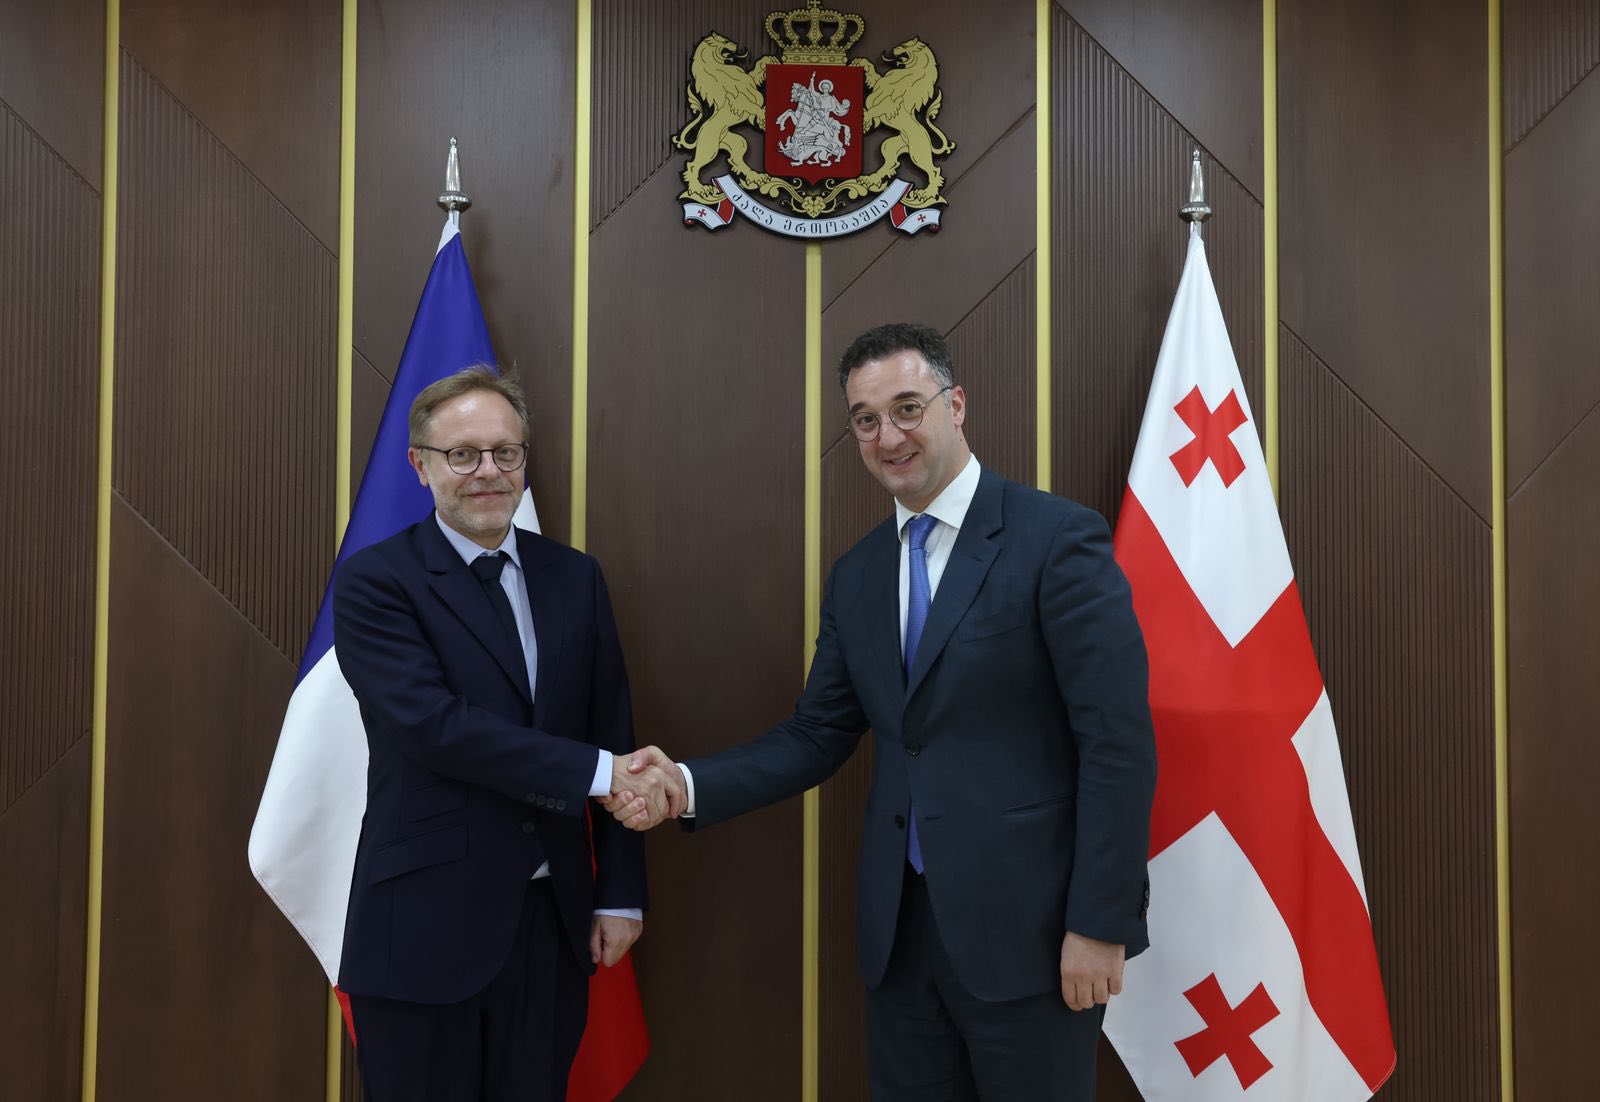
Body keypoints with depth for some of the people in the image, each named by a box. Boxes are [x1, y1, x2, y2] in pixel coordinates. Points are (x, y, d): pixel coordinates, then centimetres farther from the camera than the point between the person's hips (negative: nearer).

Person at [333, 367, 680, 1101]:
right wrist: (597, 772, -21)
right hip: (425, 928, -4)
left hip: (552, 922, 4)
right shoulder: (374, 581, -7)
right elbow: (434, 724, -19)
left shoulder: (574, 578, 7)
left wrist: (620, 893, 4)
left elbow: (613, 735, 8)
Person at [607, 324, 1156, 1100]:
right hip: (900, 928, 6)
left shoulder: (1058, 539, -10)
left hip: (1028, 927, -5)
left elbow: (1118, 743, -13)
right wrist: (689, 785, -4)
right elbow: (818, 735, 10)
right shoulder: (856, 575, 10)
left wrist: (1100, 924, -14)